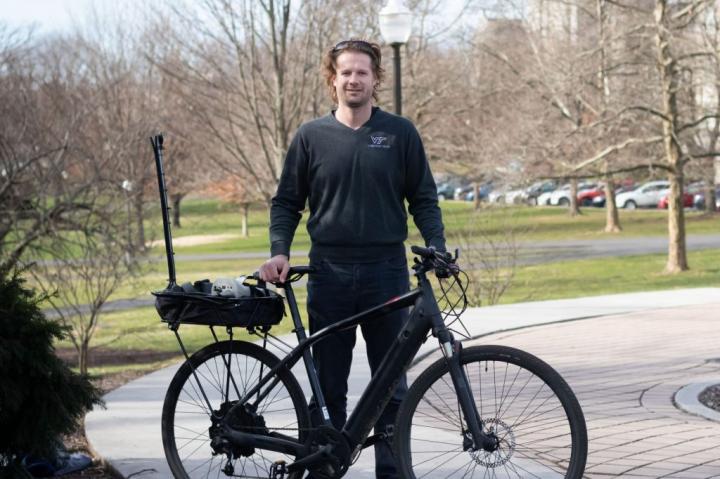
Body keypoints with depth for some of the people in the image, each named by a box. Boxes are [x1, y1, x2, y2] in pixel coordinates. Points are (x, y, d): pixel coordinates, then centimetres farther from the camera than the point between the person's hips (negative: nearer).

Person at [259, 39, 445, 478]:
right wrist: (279, 252, -6)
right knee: (328, 384, 5)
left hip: (387, 272, 0)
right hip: (329, 273, 1)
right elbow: (287, 202, 9)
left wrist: (437, 249, -8)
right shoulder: (311, 136, 5)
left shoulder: (400, 133, 3)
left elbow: (423, 198, 6)